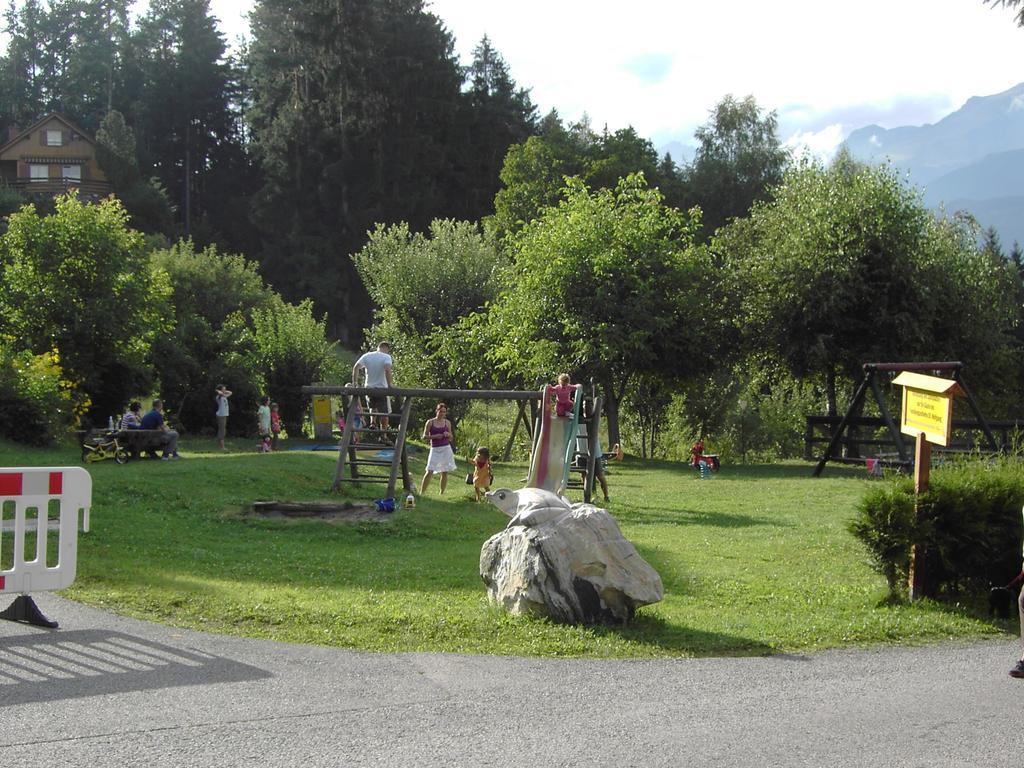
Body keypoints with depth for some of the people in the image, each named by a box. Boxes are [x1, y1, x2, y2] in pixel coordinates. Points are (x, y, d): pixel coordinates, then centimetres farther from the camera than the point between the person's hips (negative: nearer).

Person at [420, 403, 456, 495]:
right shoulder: (430, 422, -1)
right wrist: (434, 436, -15)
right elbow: (424, 436, -1)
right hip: (435, 449, -3)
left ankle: (442, 493, 15)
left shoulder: (447, 423, 6)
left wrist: (448, 435, -9)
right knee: (430, 471, -11)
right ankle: (421, 492, -9)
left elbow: (451, 438, 13)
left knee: (445, 472, 5)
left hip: (446, 449, 3)